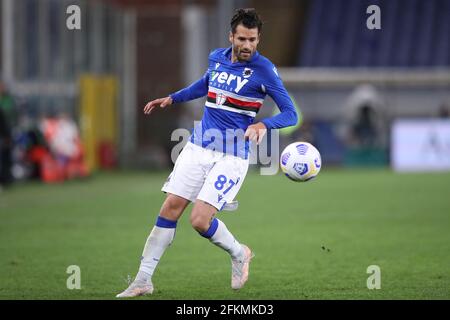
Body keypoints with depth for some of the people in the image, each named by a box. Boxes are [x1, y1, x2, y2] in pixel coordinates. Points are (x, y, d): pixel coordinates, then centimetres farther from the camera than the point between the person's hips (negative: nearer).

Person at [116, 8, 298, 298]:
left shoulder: (264, 69, -11)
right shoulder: (217, 58, 6)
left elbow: (290, 114, -13)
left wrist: (263, 124, -30)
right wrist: (172, 99, 24)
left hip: (232, 156, -5)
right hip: (198, 146, 5)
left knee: (200, 219, -15)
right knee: (170, 208, -2)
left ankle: (239, 254, 16)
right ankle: (143, 280, 5)